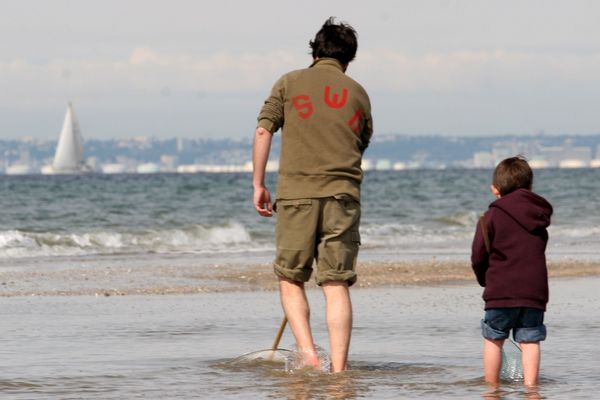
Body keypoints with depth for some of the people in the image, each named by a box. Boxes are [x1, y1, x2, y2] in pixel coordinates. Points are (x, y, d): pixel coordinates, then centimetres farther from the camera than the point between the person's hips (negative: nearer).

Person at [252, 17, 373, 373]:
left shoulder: (290, 83, 8)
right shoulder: (358, 93, 13)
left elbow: (263, 132, 0)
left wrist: (258, 184, 4)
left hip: (296, 193, -1)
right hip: (343, 195, 1)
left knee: (290, 279, 11)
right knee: (337, 285, 0)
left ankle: (308, 352, -7)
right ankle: (339, 368, -5)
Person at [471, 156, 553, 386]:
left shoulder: (493, 216, -2)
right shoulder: (540, 216, 13)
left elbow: (478, 257, -3)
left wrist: (485, 281, 17)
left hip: (501, 291, -3)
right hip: (535, 291, 3)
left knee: (493, 339, 11)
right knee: (530, 341, 3)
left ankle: (492, 385, 13)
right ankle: (531, 384, -7)